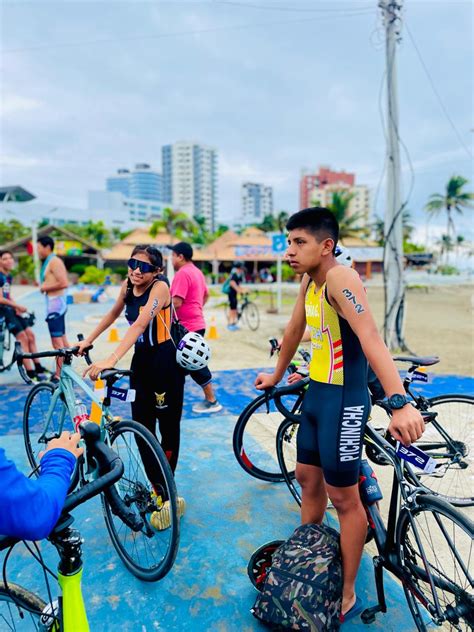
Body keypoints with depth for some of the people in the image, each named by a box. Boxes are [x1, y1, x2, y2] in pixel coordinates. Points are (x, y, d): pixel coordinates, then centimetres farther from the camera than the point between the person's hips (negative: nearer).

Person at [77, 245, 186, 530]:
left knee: (169, 428, 5)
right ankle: (161, 492, 23)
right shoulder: (127, 286, 2)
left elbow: (139, 325, -30)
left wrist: (111, 360, -39)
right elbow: (114, 314, 20)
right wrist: (88, 340, 22)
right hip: (142, 360, 7)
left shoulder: (160, 286, -18)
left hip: (166, 361, -6)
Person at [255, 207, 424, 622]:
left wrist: (399, 402, -47)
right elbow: (295, 330, 19)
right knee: (307, 477, 21)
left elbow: (371, 339, -36)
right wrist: (277, 375, 31)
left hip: (343, 399, -9)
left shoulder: (339, 278, -22)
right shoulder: (309, 280, 6)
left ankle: (347, 596, 27)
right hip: (316, 393, 9)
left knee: (342, 497, 5)